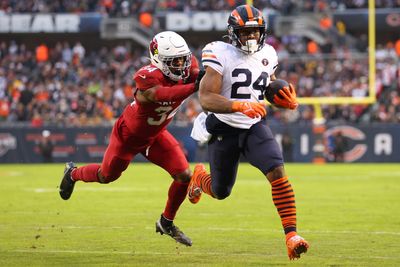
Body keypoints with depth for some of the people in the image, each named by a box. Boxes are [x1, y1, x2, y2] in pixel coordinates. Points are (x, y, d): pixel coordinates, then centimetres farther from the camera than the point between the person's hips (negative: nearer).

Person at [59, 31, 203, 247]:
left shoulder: (187, 68, -20)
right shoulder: (148, 77, -42)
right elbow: (162, 94, -58)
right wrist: (194, 87, -71)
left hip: (155, 135, 5)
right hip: (128, 135, -5)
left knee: (184, 175, -9)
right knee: (106, 176, 18)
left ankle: (166, 223, 15)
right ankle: (73, 174, 53)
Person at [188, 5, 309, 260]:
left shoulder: (268, 55, 2)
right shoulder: (220, 55, -16)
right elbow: (206, 99, -24)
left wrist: (289, 102, -3)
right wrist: (240, 106, -39)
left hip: (255, 126, 3)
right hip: (224, 129, -3)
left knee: (278, 172, -22)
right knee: (221, 192, 12)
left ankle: (292, 235, -21)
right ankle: (199, 176, 50)